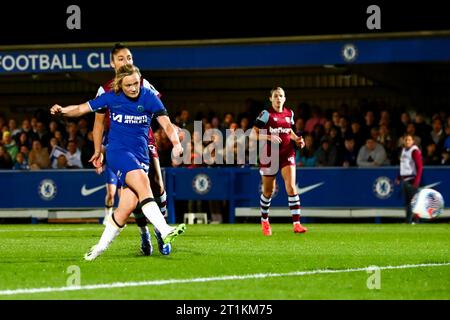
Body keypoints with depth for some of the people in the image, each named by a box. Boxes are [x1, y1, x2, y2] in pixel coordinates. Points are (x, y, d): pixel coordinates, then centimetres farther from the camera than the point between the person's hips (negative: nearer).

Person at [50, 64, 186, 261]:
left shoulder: (149, 97, 0)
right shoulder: (111, 98, 1)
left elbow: (166, 124, -8)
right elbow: (81, 109, 9)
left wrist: (176, 143, -25)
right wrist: (62, 111, -9)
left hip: (140, 156, 2)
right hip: (118, 151, -2)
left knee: (128, 206, -9)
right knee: (142, 182, -30)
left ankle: (100, 247, 8)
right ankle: (165, 231, -41)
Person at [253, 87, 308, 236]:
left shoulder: (289, 113, 8)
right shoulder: (266, 114, -6)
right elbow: (254, 133, -8)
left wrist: (297, 139, 4)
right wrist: (269, 137, -23)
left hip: (287, 153, 3)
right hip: (270, 154, -3)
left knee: (291, 187, -13)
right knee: (268, 191, 8)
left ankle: (297, 224, -17)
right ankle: (264, 221, 32)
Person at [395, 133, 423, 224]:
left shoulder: (415, 151, -10)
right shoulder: (403, 150, 16)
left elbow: (420, 167, -14)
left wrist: (416, 181, -21)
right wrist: (399, 177, 19)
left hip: (412, 179, -9)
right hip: (404, 179, 9)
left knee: (413, 200, -10)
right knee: (406, 200, 10)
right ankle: (408, 220, 15)